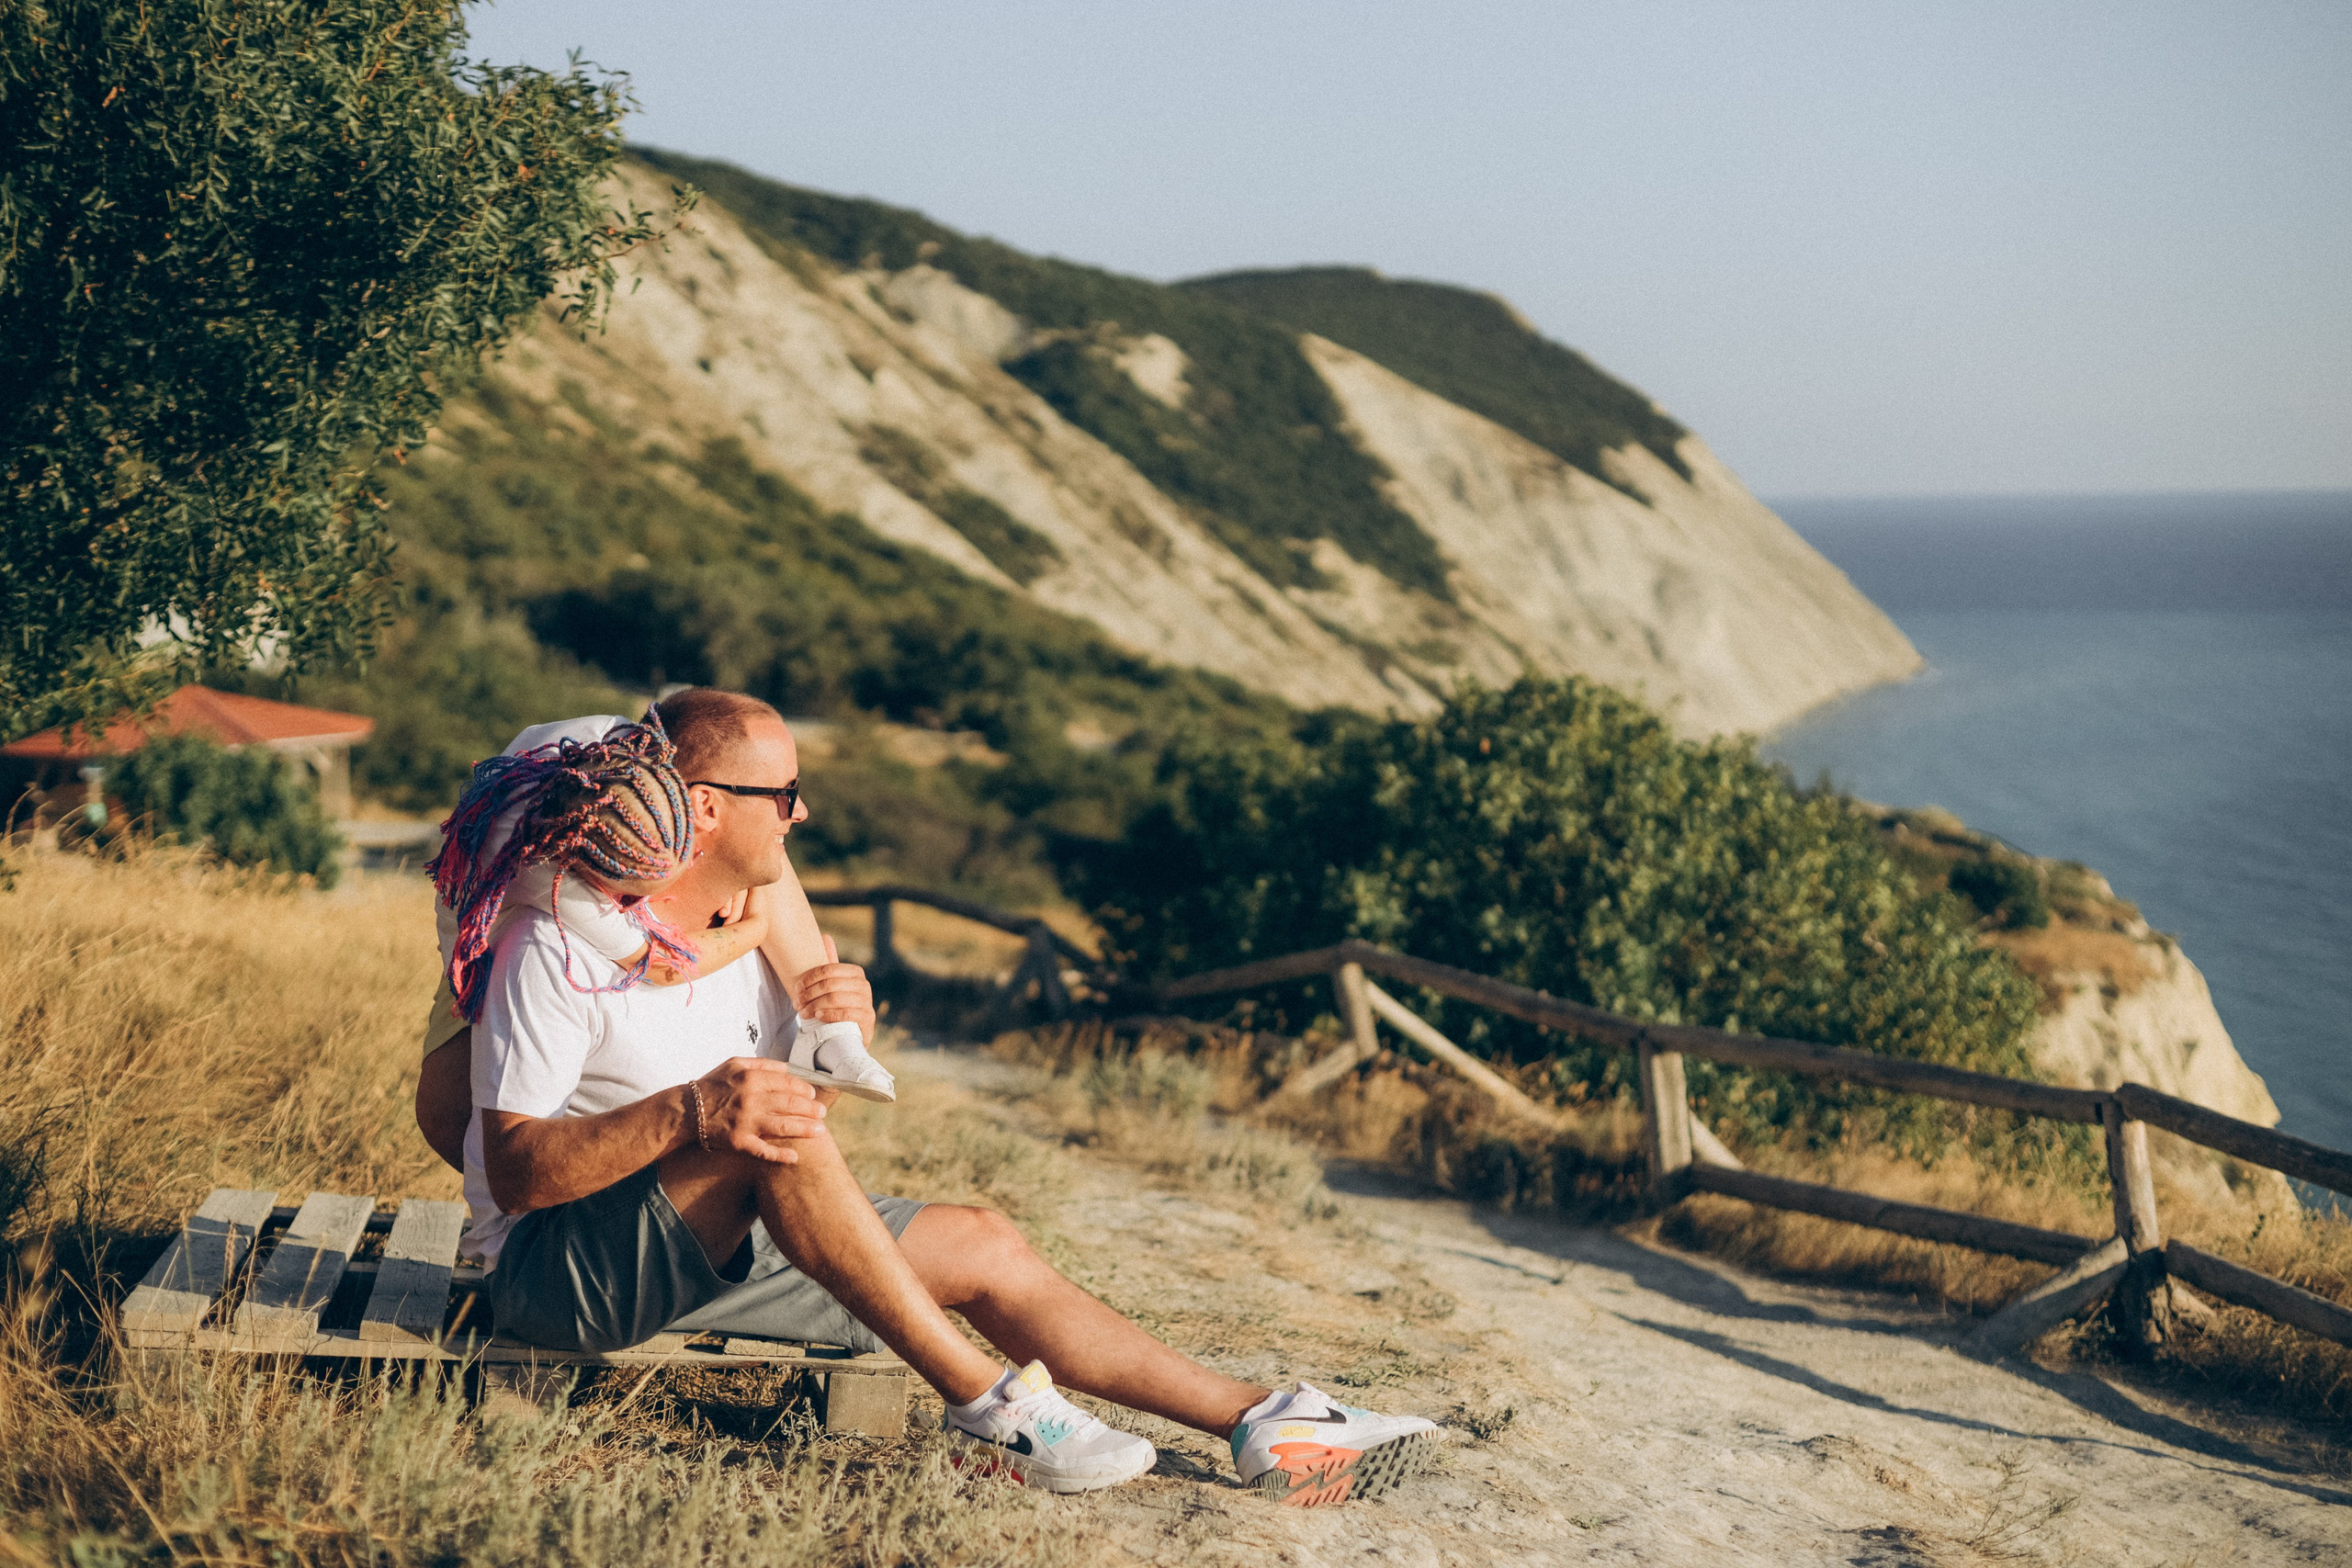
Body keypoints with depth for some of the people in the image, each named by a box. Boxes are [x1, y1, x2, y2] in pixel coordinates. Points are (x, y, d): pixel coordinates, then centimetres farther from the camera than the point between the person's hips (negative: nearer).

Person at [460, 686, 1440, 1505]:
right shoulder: (561, 946, -18)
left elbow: (800, 1108, 12)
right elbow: (513, 1171, -24)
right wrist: (686, 1112, -37)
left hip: (710, 1250, 8)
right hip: (558, 1261, -8)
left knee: (982, 1248, -4)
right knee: (772, 1122, -33)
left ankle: (1260, 1427, -2)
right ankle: (987, 1401, -24)